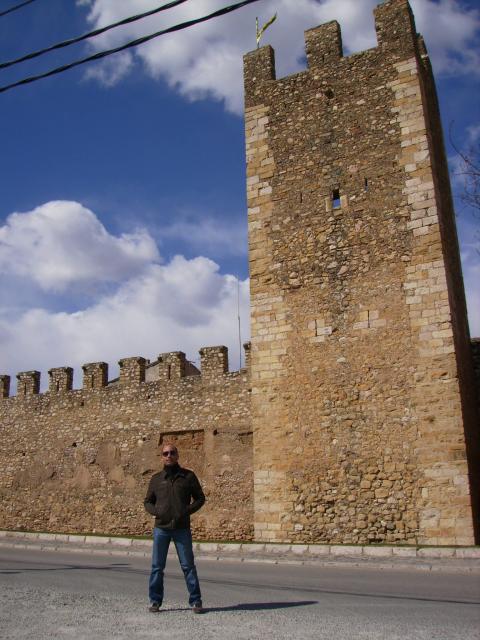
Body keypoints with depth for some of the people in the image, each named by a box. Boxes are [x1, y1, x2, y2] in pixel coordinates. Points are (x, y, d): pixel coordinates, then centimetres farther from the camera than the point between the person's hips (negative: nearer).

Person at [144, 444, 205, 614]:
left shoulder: (188, 476, 4)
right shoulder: (156, 479, 8)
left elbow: (200, 498, 7)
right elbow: (147, 502, 15)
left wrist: (187, 511, -8)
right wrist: (156, 512, -5)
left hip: (182, 528, -1)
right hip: (161, 528, 2)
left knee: (188, 565, 1)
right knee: (157, 566, 5)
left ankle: (195, 601, 10)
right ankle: (155, 601, 17)